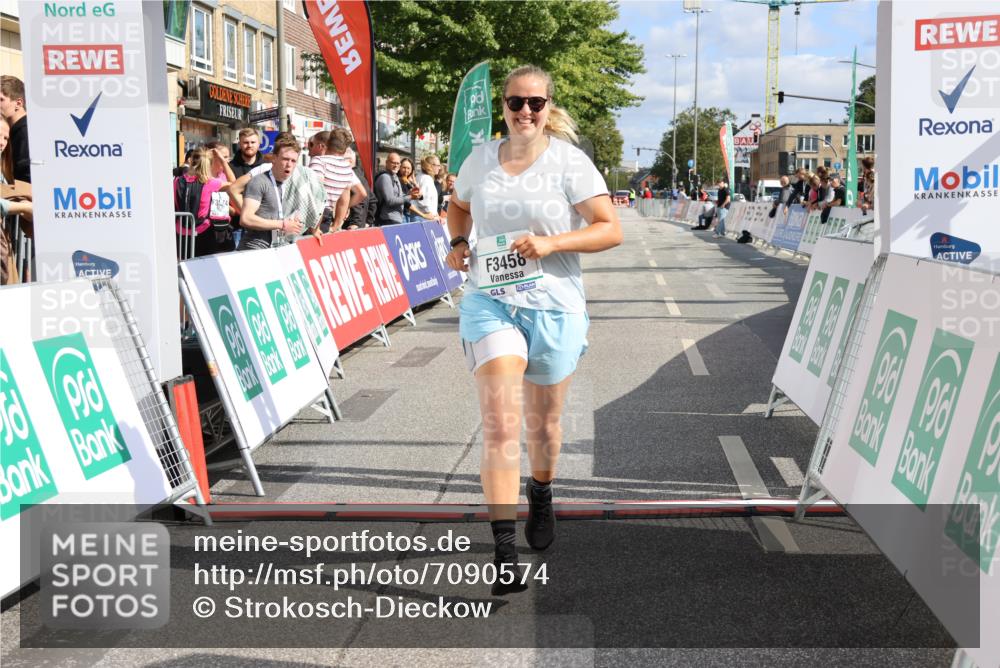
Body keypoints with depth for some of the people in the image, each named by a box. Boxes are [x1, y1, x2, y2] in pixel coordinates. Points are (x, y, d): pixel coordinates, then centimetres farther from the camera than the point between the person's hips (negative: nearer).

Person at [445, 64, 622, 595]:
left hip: (553, 306, -1)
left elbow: (611, 230, -8)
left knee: (542, 424, 16)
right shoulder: (481, 158, 5)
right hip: (490, 302, 1)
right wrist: (458, 242, 5)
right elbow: (458, 205, 25)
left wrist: (552, 242, -20)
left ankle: (541, 493, 49)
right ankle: (504, 551, -14)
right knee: (500, 425, -14)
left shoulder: (569, 162, -5)